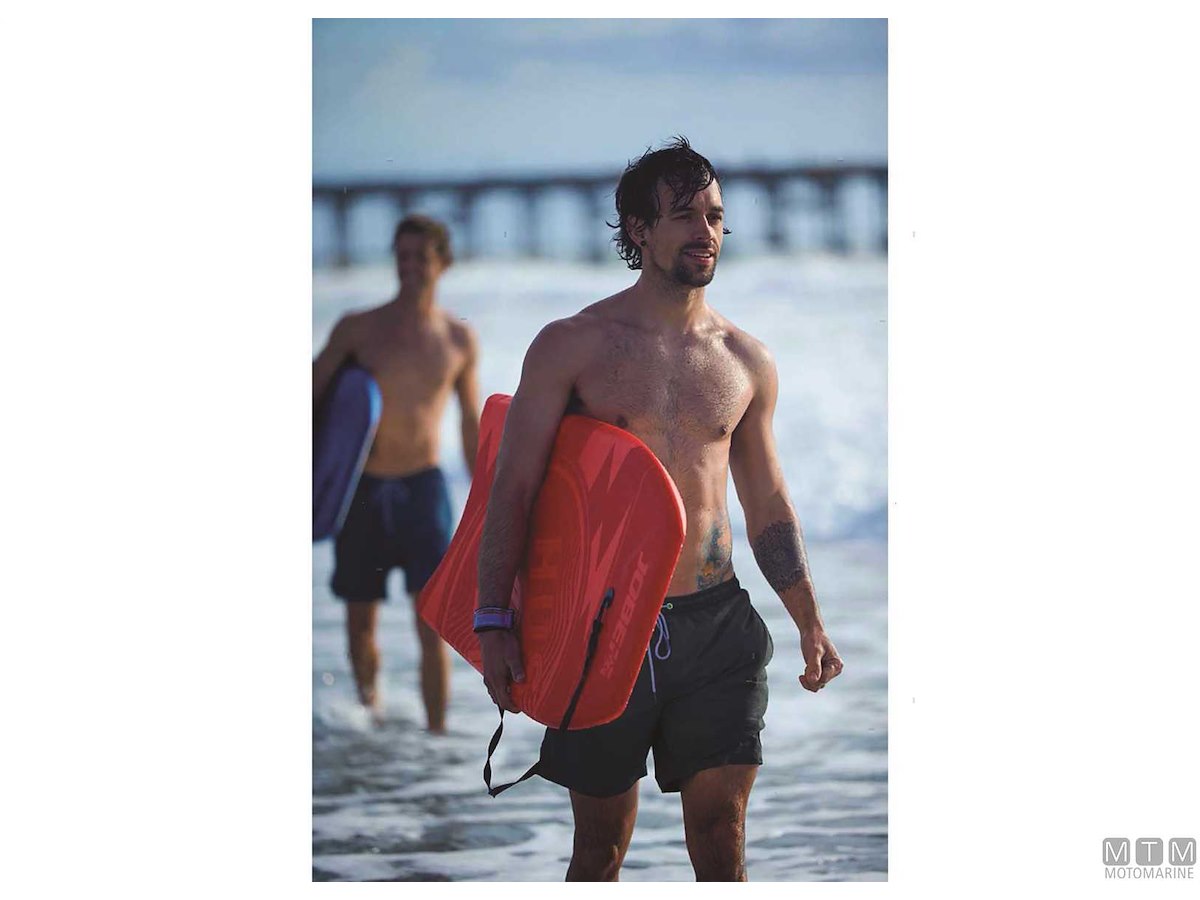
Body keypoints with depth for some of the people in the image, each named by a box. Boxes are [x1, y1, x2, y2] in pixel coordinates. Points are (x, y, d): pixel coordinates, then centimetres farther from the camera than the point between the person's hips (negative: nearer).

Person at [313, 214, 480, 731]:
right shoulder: (358, 330, 0)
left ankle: (436, 736, -8)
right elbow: (309, 393, 3)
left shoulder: (459, 340, 4)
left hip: (423, 486, 0)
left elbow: (471, 423, 13)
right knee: (360, 623, 8)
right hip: (363, 489, 0)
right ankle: (369, 708, 35)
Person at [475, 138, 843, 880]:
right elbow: (513, 487, -4)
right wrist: (494, 623, -12)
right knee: (600, 847, 6)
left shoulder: (747, 363, 9)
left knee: (722, 839, -2)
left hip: (717, 625, 2)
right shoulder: (572, 346, -2)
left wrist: (810, 623, 8)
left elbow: (769, 506, 17)